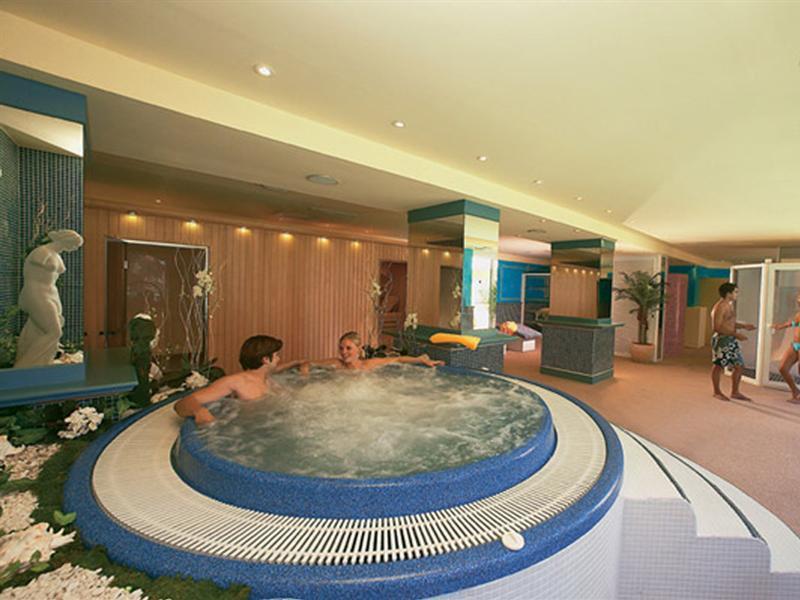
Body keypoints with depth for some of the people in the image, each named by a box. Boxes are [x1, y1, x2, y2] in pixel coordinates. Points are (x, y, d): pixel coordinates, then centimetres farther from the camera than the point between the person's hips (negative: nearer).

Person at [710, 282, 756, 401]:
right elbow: (717, 327, -22)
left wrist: (743, 326, 12)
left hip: (732, 340, 10)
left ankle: (735, 392, 25)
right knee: (718, 366, 1)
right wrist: (736, 334, -23)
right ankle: (717, 392, 14)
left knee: (739, 365, 12)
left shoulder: (729, 305, 15)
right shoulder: (719, 307, -16)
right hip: (722, 339, -10)